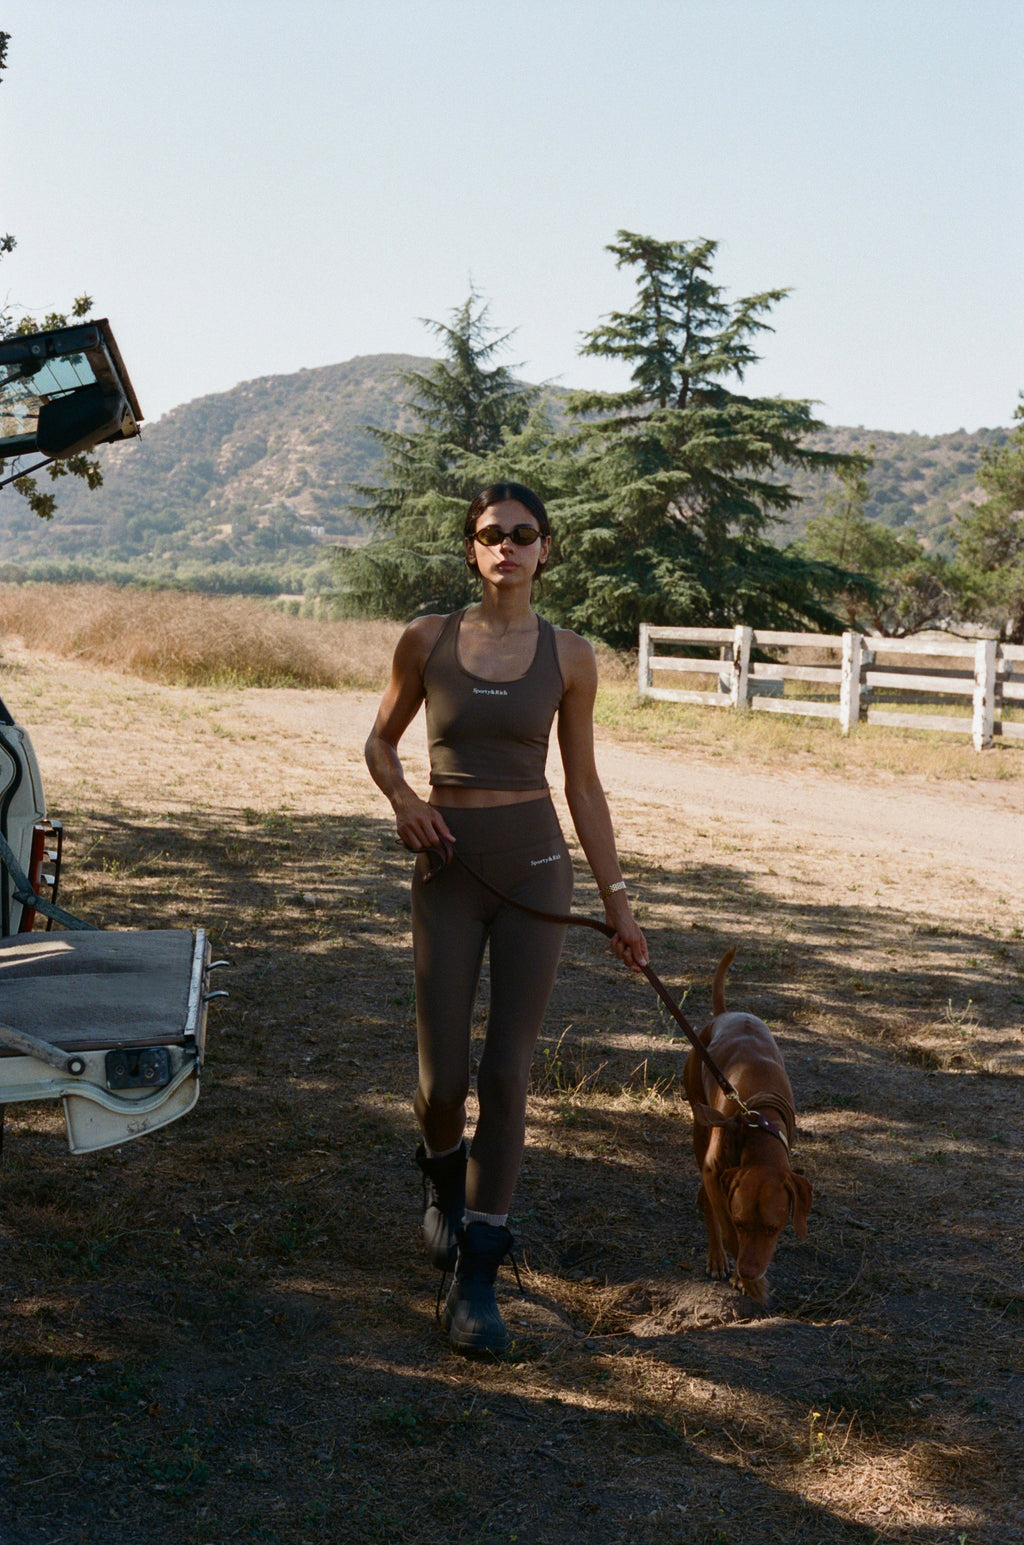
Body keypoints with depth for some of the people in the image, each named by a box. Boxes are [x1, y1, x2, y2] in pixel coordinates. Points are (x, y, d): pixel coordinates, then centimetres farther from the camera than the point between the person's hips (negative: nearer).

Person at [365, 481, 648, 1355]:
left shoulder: (569, 656, 1)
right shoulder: (429, 641, 0)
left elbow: (584, 783, 7)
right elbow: (381, 740, 13)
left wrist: (616, 898, 8)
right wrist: (402, 799, -8)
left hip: (536, 865, 0)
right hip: (449, 867, 0)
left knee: (507, 1074, -4)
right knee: (444, 1078, 1)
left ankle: (475, 1279, 6)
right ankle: (442, 1174, 38)